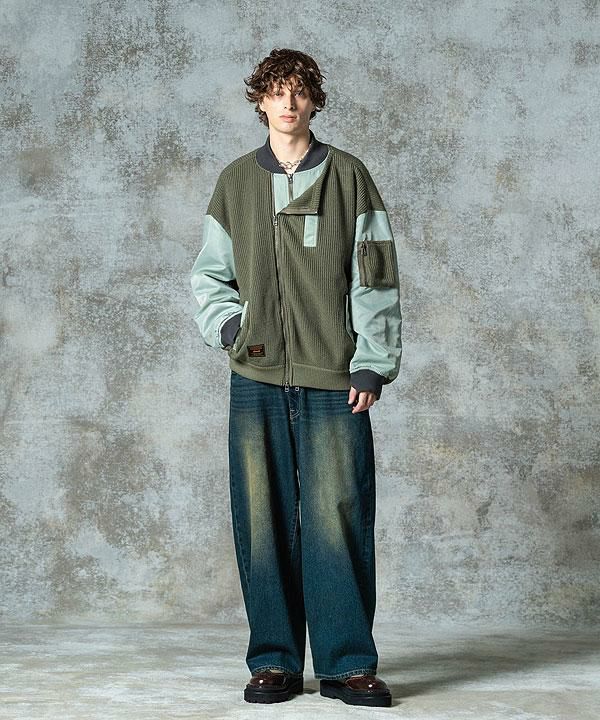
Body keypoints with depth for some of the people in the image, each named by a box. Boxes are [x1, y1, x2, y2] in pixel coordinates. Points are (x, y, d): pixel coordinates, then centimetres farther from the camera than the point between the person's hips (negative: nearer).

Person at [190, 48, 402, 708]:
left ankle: (348, 663, 3)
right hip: (257, 380, 2)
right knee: (263, 523, 2)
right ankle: (274, 661, 10)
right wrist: (228, 325, -1)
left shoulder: (347, 176, 7)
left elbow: (374, 277, 4)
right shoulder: (236, 182, 14)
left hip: (335, 380, -2)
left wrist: (372, 363, -3)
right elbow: (209, 272, 18)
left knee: (338, 521, -5)